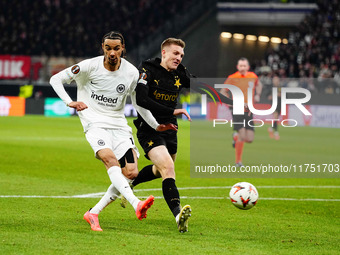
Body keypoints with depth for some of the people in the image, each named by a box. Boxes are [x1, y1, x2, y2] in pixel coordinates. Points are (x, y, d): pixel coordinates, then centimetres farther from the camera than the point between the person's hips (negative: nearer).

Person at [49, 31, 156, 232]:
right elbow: (56, 79, 1)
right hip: (95, 123, -4)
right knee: (110, 158, -32)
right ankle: (136, 204, -49)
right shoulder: (90, 67, -7)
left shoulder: (132, 72, 1)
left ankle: (94, 213, -1)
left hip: (119, 124, 4)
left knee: (132, 173, -12)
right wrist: (69, 102, -13)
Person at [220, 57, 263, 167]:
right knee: (242, 135, -18)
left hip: (249, 111, 4)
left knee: (249, 139, -1)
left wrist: (257, 95, 10)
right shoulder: (232, 78, -6)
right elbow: (223, 92, 1)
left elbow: (258, 84, 28)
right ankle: (238, 161, -4)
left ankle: (236, 136, 33)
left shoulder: (253, 76, 6)